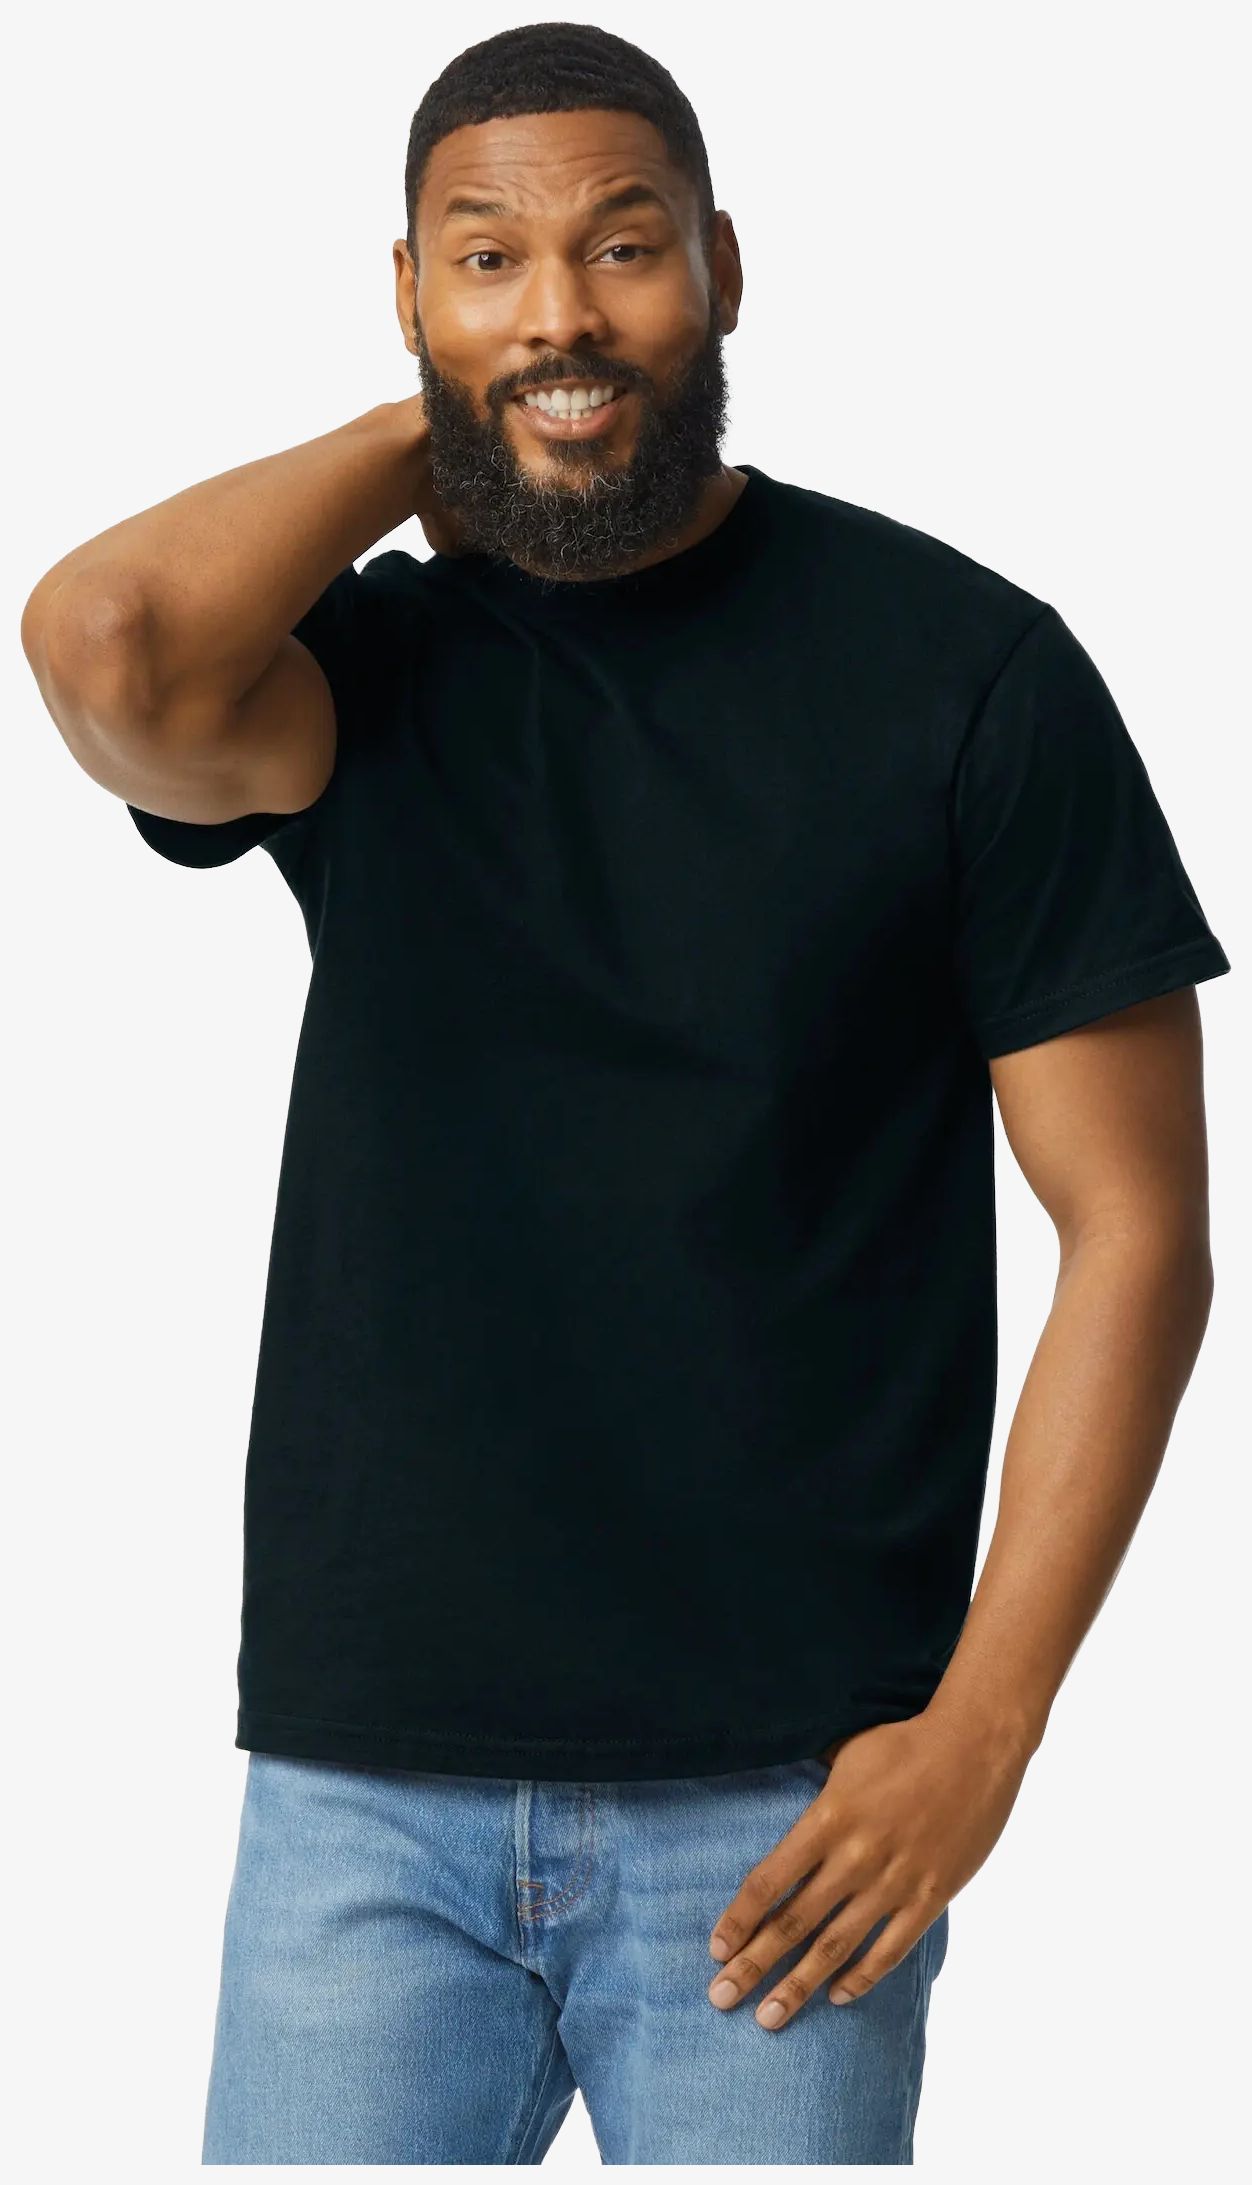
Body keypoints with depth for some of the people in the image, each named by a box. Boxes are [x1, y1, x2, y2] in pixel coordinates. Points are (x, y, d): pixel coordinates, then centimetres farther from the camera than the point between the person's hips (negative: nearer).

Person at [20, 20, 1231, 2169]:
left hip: (782, 1806, -2)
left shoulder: (961, 667, -2)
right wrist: (428, 440, -3)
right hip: (363, 1787, 2)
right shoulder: (361, 667, 6)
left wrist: (981, 1726, -10)